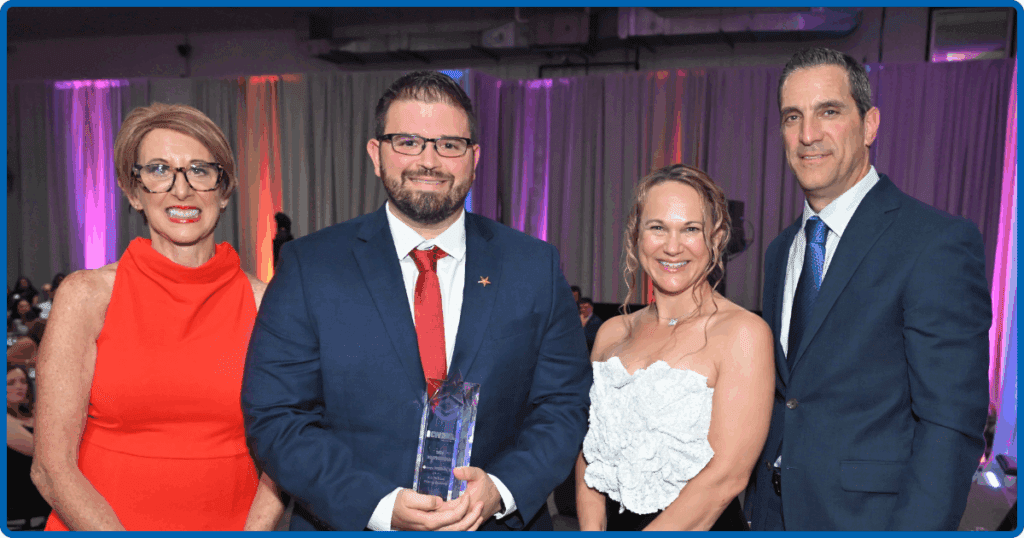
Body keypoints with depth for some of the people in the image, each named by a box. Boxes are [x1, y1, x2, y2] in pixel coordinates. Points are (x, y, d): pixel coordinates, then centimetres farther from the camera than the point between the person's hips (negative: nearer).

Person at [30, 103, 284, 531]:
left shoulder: (264, 303, -5)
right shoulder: (87, 295, -8)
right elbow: (52, 466, -9)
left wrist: (252, 529, -17)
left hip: (233, 524, 1)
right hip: (99, 524, -1)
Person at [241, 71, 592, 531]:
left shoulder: (535, 267, -5)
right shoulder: (307, 267, -9)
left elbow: (566, 405, -4)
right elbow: (275, 418, -11)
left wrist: (500, 490, -19)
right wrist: (383, 506, -21)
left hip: (501, 524, 1)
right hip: (353, 526, -1)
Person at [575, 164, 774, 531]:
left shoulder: (744, 332, -15)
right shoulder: (613, 332, 1)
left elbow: (727, 475, -19)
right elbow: (589, 446, 4)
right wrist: (591, 529, -9)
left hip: (703, 528, -4)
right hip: (614, 524, 4)